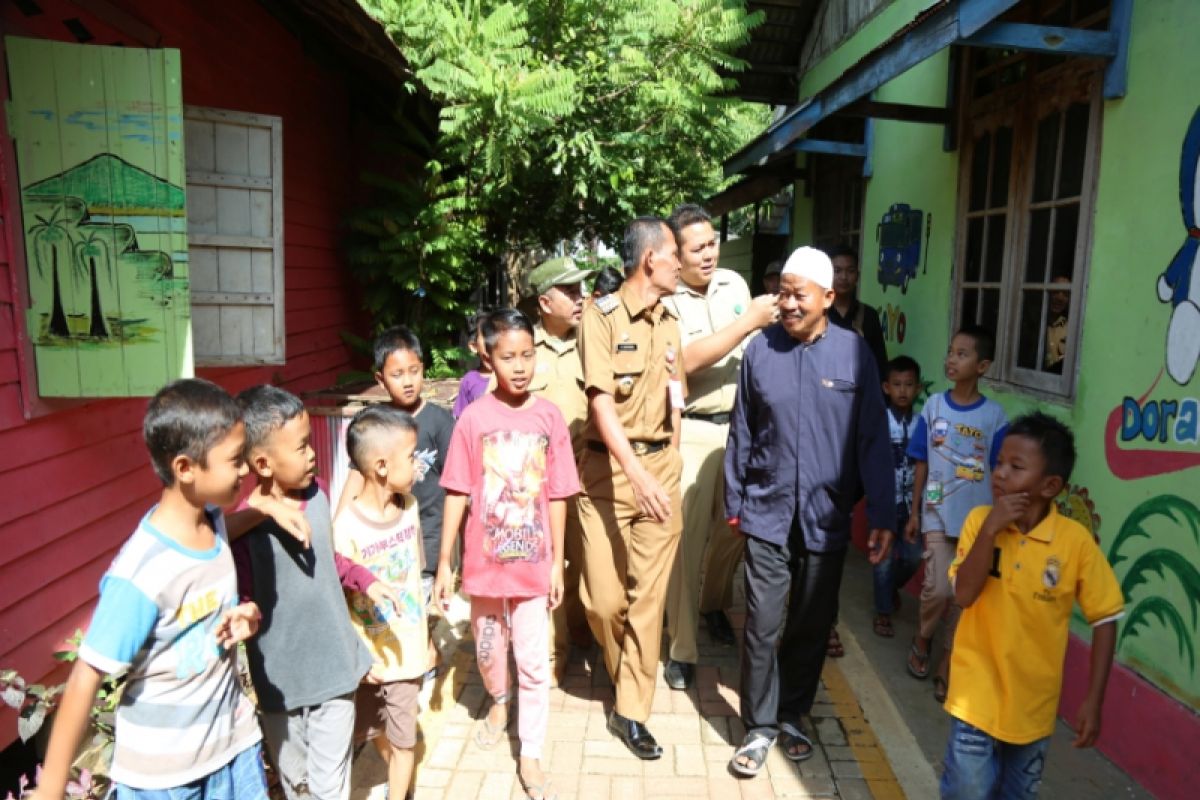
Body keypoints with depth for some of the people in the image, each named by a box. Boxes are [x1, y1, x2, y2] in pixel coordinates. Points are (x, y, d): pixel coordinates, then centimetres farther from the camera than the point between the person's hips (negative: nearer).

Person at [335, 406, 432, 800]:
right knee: (374, 730, 22)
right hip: (368, 654, -2)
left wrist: (425, 638, 10)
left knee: (403, 737, 13)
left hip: (406, 649, 2)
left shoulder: (409, 506, -7)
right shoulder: (347, 527, -24)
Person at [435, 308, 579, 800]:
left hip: (533, 561, 0)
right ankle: (499, 702, 52)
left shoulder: (549, 417, -7)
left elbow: (557, 496, -1)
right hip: (484, 560, 1)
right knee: (488, 652, 21)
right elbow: (457, 494, -6)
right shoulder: (473, 418, -10)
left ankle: (531, 757, 25)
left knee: (534, 663, 7)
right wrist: (444, 563, -4)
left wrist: (557, 561, 2)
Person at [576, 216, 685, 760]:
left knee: (649, 594, 5)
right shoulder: (602, 316, -10)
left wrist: (668, 466, 11)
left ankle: (631, 711, 19)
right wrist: (637, 477, -28)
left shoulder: (669, 321, 10)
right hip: (608, 468, -4)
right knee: (604, 596, 2)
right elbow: (601, 405, -18)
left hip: (660, 468, 5)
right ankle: (625, 672, 34)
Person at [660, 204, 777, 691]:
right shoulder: (664, 302, -10)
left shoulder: (735, 284, 8)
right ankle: (682, 649, 13)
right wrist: (749, 321, -21)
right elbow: (688, 359, -24)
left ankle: (714, 604, 42)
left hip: (738, 425, 5)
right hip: (691, 431, -5)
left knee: (735, 527, 13)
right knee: (687, 538, -2)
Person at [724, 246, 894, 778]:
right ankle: (759, 727, 21)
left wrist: (882, 515, -4)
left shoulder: (854, 353, -5)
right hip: (767, 513, 0)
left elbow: (873, 440, -3)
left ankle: (791, 718, 35)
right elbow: (741, 434, 3)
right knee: (763, 626, 2)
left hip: (826, 516, 1)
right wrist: (734, 504, 6)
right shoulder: (759, 350, -3)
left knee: (812, 626, 14)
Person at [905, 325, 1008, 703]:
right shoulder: (933, 406, -2)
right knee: (939, 588, -9)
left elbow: (999, 473, 0)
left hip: (977, 518, 0)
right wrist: (914, 512, 4)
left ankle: (946, 663, 24)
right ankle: (922, 639, 21)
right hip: (937, 514, 0)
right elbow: (921, 464, 3)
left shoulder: (994, 415, -5)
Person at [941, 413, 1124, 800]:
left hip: (1033, 705, 1)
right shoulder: (980, 520, -11)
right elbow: (964, 594, -19)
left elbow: (1105, 620, -4)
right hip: (977, 697, -1)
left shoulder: (1076, 540, -12)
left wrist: (1093, 700, -5)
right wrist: (991, 528, -25)